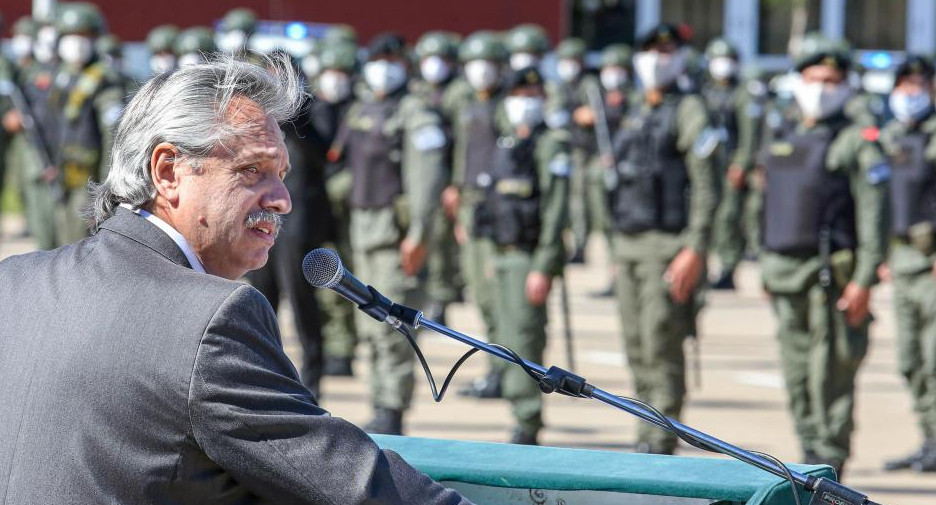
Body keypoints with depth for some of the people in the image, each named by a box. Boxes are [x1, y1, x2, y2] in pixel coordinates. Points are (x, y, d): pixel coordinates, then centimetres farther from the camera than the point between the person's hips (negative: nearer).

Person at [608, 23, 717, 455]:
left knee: (662, 348, -11)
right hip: (629, 244, 8)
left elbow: (706, 186, -12)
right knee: (637, 349, 8)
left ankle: (661, 444, -10)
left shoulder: (688, 112, -5)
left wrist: (695, 249, -21)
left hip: (668, 245, -8)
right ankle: (648, 438, 14)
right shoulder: (635, 115, 19)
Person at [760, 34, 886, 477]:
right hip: (785, 271, 7)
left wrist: (865, 280, -18)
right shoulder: (782, 141, 17)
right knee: (797, 374, 9)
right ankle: (811, 456, 16)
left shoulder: (856, 142, -4)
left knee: (831, 374, -9)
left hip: (832, 271, -7)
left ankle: (829, 463, -8)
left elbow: (872, 214, -10)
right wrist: (766, 270, 20)